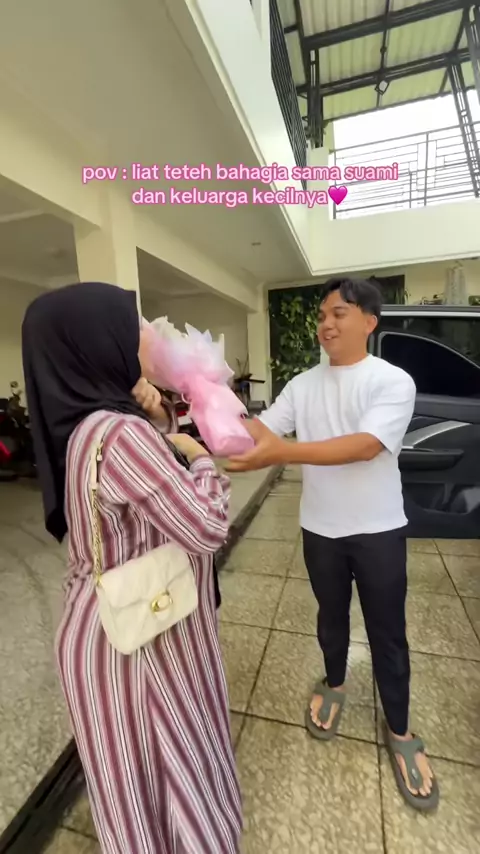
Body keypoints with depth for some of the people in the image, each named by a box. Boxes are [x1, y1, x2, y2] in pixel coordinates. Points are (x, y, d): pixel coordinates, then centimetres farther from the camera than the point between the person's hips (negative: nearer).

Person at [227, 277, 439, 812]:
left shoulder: (393, 382, -14)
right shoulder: (303, 385, 0)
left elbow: (365, 445, -29)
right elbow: (259, 429, -5)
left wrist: (281, 453, -40)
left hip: (378, 529, -3)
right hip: (320, 528, 3)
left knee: (387, 632, 15)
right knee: (331, 616, 24)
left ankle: (398, 731, 41)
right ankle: (333, 685, 52)